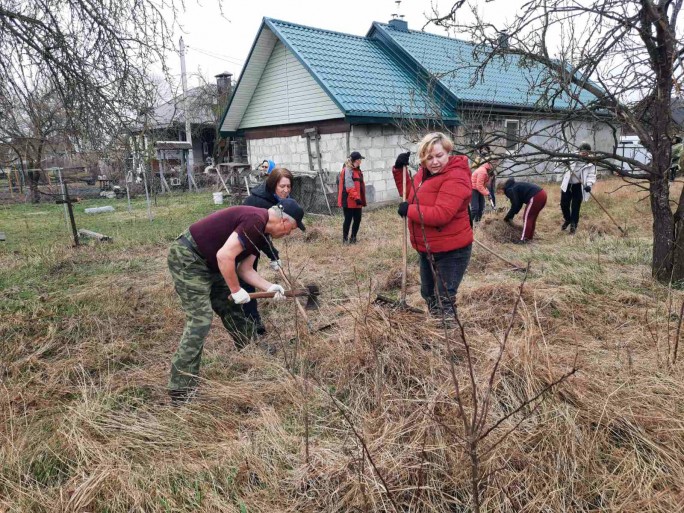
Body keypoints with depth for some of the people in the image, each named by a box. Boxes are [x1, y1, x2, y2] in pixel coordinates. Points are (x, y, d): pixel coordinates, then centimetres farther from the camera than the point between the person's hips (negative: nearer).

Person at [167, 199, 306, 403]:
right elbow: (224, 256, -29)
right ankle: (180, 391, -6)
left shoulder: (261, 232, 9)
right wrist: (236, 290, -17)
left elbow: (245, 269, 10)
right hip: (187, 257, -10)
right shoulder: (255, 220, -23)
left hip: (209, 263, 10)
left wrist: (270, 287, -2)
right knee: (200, 321, -13)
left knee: (234, 312, 16)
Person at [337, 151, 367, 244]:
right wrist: (356, 197, -25)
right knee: (348, 219, -2)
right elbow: (349, 186, -21)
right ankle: (345, 239, 8)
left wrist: (362, 200, 20)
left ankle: (353, 238, 22)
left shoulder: (357, 170, 17)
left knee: (357, 219, 11)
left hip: (357, 201, 9)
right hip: (349, 201, -9)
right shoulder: (347, 170, -14)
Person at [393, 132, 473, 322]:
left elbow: (441, 214, -33)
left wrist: (409, 210, -22)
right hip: (427, 248, 10)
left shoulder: (455, 178, -23)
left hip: (451, 251, -10)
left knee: (444, 299, -8)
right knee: (428, 294, 25)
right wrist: (399, 169, 5)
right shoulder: (425, 173, 5)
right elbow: (409, 193, 20)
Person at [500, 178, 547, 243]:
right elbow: (519, 204, 28)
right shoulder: (516, 187, 28)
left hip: (535, 196, -10)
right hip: (542, 194, 10)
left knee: (526, 217, -4)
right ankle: (530, 236, 26)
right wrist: (510, 216, 27)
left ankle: (524, 239, -6)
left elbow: (515, 205, -6)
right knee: (532, 217, 19)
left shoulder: (511, 190, 0)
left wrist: (507, 217, 3)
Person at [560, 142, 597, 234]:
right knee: (564, 204, 6)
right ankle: (567, 220, 33)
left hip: (579, 187, -2)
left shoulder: (591, 164, -2)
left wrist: (589, 185, -30)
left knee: (575, 206, -5)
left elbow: (591, 176, -10)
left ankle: (573, 224, 8)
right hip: (567, 184, 2)